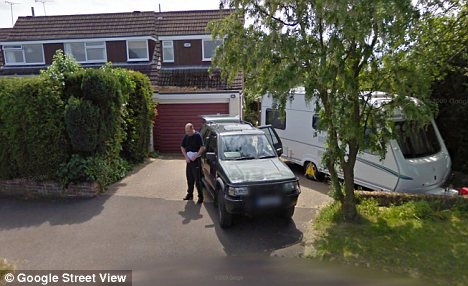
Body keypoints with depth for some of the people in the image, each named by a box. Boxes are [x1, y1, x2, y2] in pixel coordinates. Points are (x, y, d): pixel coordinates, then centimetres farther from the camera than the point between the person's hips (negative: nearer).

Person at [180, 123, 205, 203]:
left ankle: (200, 197, 4)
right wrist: (186, 157, 1)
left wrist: (195, 157, -16)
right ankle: (190, 194, 29)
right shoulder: (186, 136, 6)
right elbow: (182, 147, 14)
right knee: (189, 178, 14)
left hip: (196, 160, -6)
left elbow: (202, 148, -15)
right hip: (189, 160, 6)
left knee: (197, 179, -5)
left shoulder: (198, 136, -12)